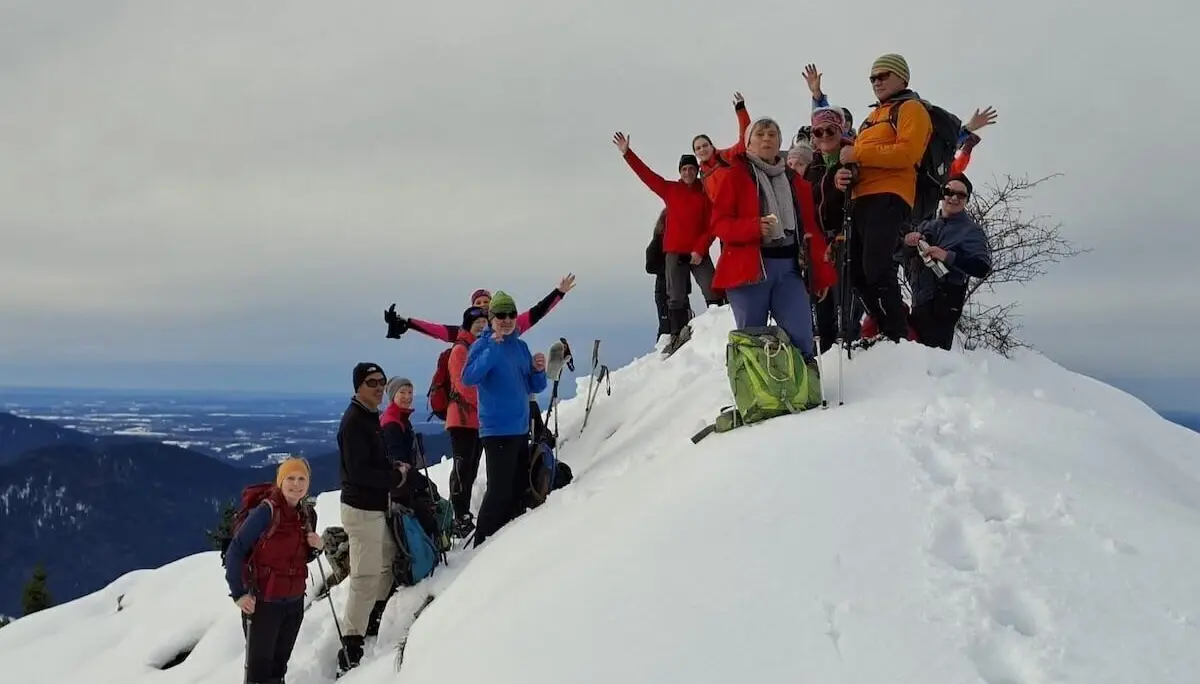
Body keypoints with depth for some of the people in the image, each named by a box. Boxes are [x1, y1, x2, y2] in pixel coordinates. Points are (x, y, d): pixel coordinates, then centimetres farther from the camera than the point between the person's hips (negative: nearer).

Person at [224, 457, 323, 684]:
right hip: (263, 603, -6)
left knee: (279, 663, 19)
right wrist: (238, 593, -18)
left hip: (294, 602, 6)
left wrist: (316, 548, -5)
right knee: (259, 665, 2)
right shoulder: (266, 511, -16)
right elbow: (234, 552, -15)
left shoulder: (304, 515, 5)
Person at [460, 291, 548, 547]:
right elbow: (469, 378, -26)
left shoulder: (521, 346, 11)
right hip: (497, 430, -8)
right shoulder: (483, 345, -8)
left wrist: (538, 371, -5)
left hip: (521, 429, 8)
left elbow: (533, 387, 16)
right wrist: (493, 348, -32)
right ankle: (484, 542, 1)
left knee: (519, 487, 16)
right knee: (499, 489, -10)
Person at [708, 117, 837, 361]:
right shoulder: (735, 176, 5)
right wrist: (753, 228, -20)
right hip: (748, 266, -3)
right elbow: (719, 222, -2)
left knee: (801, 335, -9)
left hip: (789, 267, 4)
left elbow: (811, 229, 17)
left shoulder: (796, 182, 19)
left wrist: (822, 273, 11)